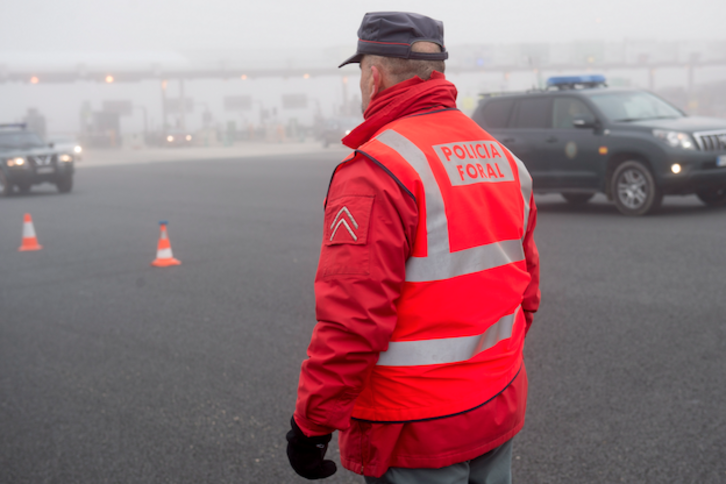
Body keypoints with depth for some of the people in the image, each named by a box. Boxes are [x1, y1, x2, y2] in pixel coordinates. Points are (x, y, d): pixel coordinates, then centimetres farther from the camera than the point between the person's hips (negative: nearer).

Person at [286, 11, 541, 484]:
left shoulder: (377, 169, -19)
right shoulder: (502, 158, 8)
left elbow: (353, 320, -24)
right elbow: (525, 290, 13)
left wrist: (311, 422, -15)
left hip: (417, 436, -8)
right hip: (501, 412, 8)